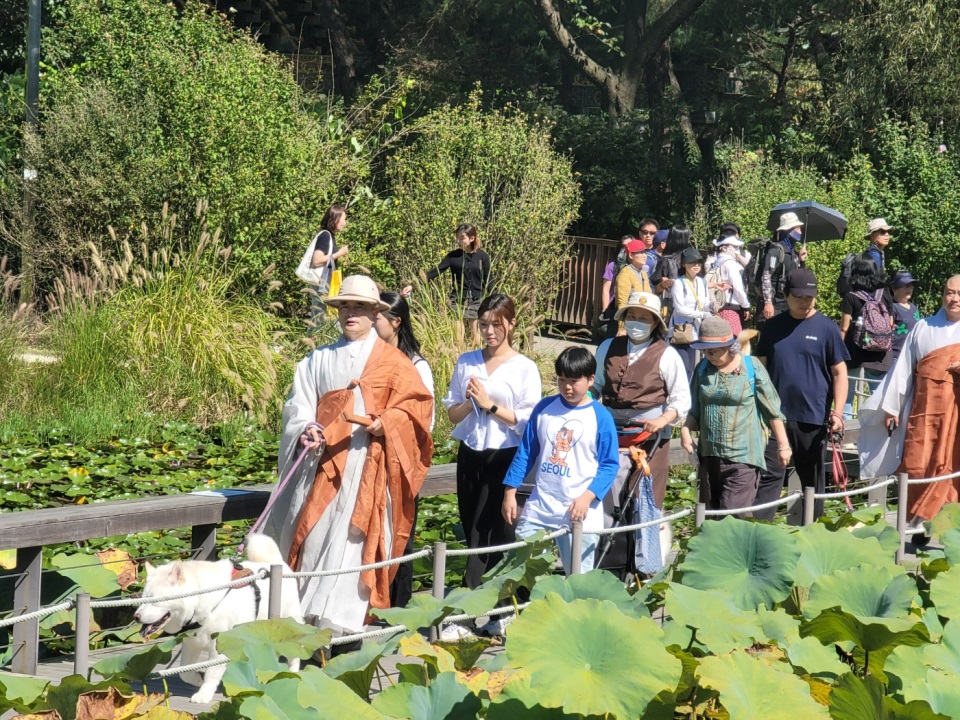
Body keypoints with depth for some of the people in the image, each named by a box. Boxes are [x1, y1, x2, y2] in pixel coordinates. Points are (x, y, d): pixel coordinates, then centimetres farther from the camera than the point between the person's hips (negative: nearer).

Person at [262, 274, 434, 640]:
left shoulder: (392, 360, 7)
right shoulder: (318, 360, 14)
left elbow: (417, 404, 3)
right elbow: (298, 406, 8)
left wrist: (386, 422, -13)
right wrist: (308, 430, -12)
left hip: (369, 465, -3)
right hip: (324, 462, 3)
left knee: (354, 539, -10)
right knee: (312, 536, -2)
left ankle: (344, 625, -8)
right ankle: (305, 617, 7)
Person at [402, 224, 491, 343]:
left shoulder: (482, 257, -2)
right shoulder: (453, 256, -1)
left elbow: (488, 280, 4)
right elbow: (435, 271, -7)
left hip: (476, 302, 0)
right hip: (457, 301, 0)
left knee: (476, 337, 5)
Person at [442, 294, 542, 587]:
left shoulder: (525, 368, -4)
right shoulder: (466, 362, 7)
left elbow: (528, 422, -8)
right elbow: (453, 414, 8)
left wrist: (490, 405, -14)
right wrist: (471, 403, -11)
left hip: (503, 457, -4)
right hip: (470, 456, 5)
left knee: (488, 532, -5)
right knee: (471, 528, 8)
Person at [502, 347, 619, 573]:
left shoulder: (601, 417, -4)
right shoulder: (544, 408, 5)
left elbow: (610, 465, -3)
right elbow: (525, 453, 11)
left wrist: (587, 497, -16)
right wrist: (510, 491, 6)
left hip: (579, 511, -3)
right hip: (538, 508, 3)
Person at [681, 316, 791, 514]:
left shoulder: (751, 367, -6)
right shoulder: (703, 368, 9)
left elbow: (772, 410, -2)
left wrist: (783, 445, -2)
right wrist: (686, 430, -2)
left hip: (742, 456, -6)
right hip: (709, 454, 6)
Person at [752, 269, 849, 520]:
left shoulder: (827, 327, -1)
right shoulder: (773, 326, 6)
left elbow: (839, 372, -2)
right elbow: (761, 367, 12)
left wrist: (837, 412, -10)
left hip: (813, 417, -1)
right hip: (776, 414, 1)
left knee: (813, 480, 10)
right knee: (769, 475, -5)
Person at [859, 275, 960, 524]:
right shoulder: (923, 329, 9)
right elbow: (902, 370, 9)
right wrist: (891, 407, 6)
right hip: (926, 410, 1)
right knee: (917, 466, -2)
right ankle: (915, 524, 9)